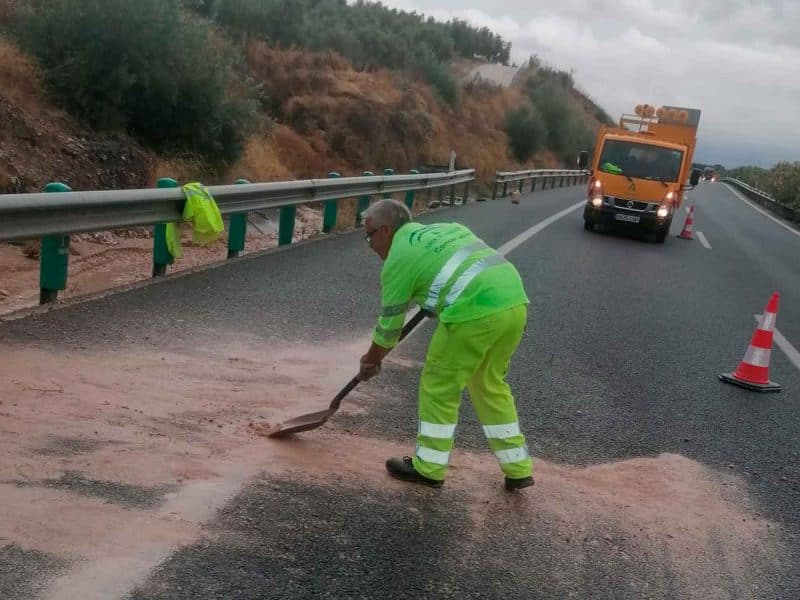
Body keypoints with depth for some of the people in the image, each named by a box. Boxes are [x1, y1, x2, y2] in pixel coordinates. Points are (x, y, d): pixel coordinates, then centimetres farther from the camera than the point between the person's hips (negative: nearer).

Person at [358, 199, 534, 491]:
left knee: (439, 385, 10)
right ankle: (518, 469, 26)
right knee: (491, 384, 22)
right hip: (516, 302, 8)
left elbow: (390, 324, 12)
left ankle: (428, 467, 21)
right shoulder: (447, 228, 25)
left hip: (475, 313, -8)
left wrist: (371, 360, 29)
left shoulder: (398, 259, 5)